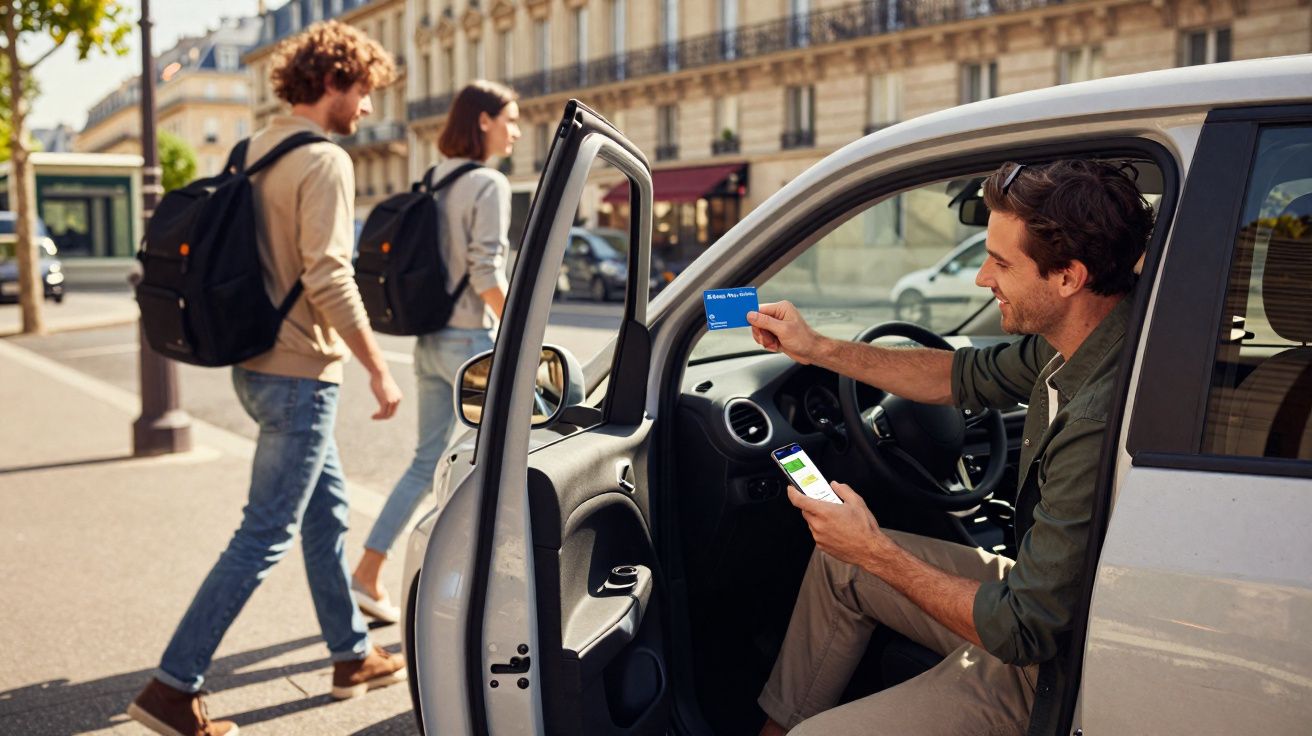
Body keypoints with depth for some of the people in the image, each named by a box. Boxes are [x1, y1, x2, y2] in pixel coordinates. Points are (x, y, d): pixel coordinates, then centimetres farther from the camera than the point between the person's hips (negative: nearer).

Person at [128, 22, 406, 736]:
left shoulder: (255, 150, 11)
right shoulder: (324, 161, -16)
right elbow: (329, 279, -23)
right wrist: (378, 370, -17)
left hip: (258, 364, 10)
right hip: (298, 375, -10)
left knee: (326, 512, 18)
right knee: (265, 535, -2)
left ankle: (352, 656, 30)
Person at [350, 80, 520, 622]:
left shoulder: (433, 182, 11)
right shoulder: (488, 184, -13)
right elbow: (487, 276, -19)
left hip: (430, 341, 8)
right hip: (471, 341, -8)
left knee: (428, 462, 15)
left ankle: (367, 574, 15)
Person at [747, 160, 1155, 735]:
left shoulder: (1099, 426, -35)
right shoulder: (1073, 339, -7)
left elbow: (1024, 631, -29)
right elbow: (970, 377, 13)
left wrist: (877, 554, -19)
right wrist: (818, 349, 12)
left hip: (1045, 670, -9)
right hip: (1040, 594, 9)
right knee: (839, 560, 17)